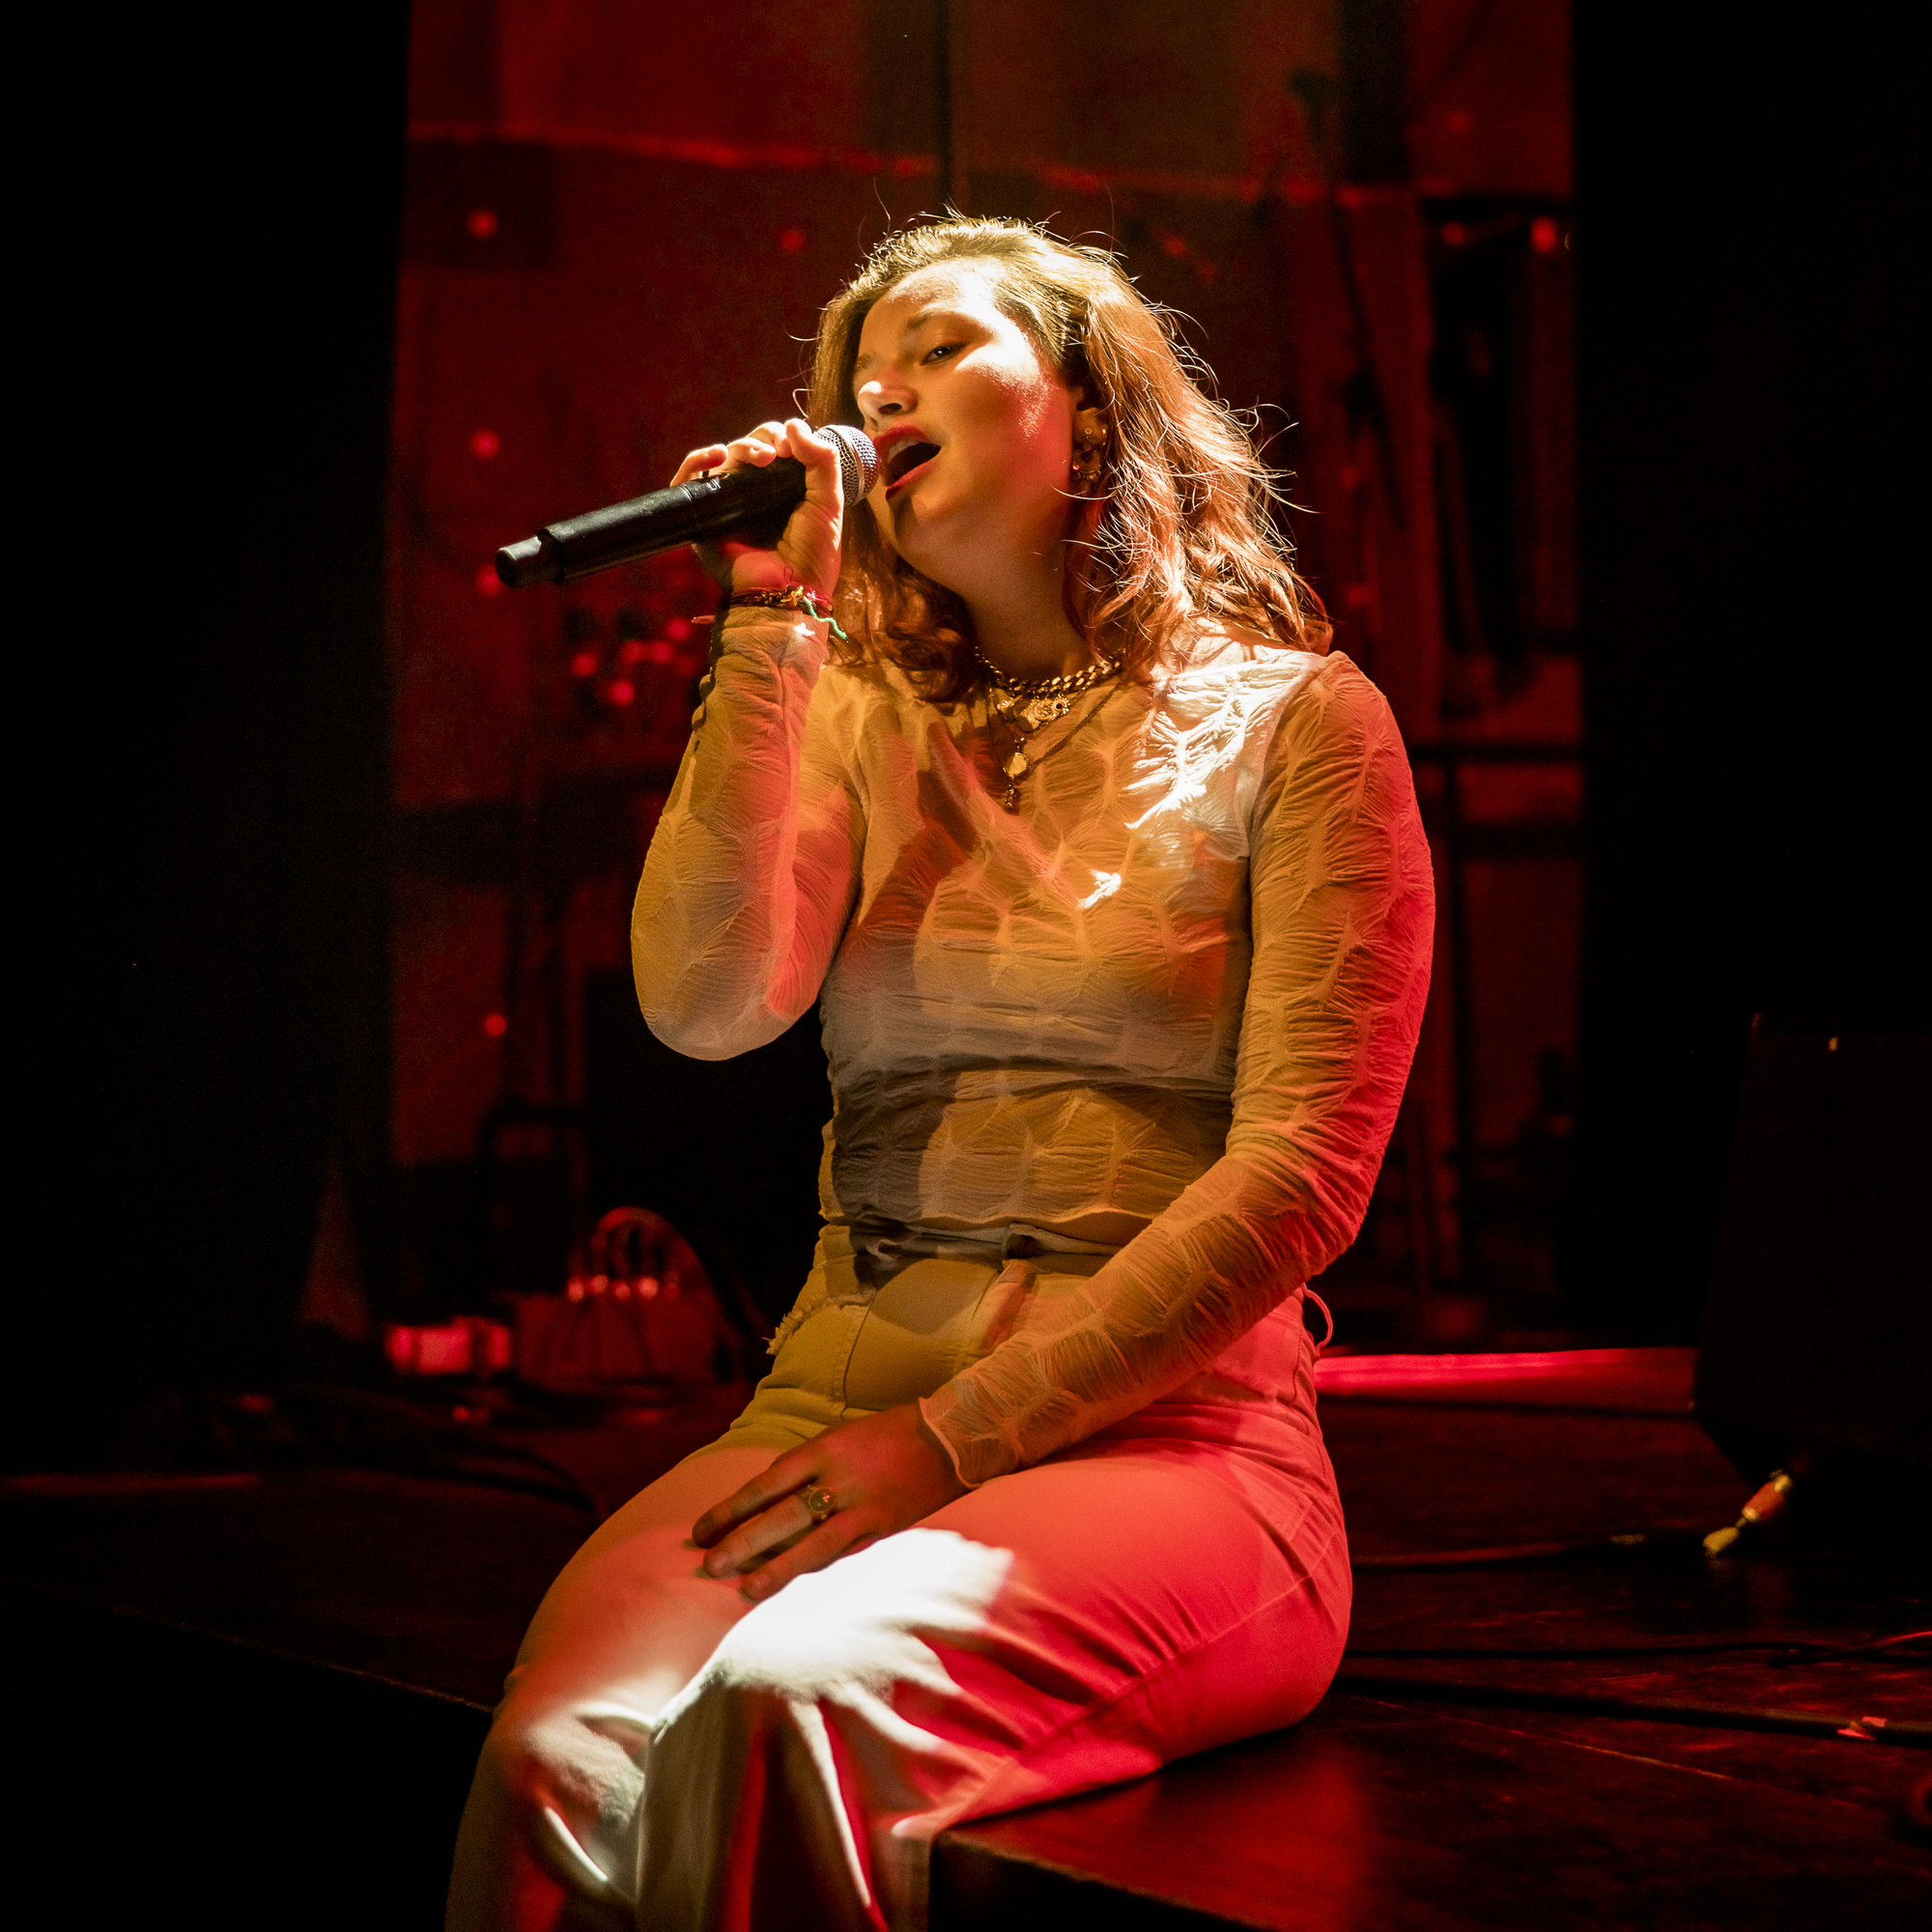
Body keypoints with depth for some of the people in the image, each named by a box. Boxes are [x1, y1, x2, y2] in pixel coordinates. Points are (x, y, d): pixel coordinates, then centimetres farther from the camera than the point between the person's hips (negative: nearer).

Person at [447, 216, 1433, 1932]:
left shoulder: (1293, 719, 5)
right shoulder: (856, 719, 17)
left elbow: (1302, 1168, -5)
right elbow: (709, 1005, -2)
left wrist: (953, 1437, -11)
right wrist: (771, 625, -1)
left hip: (1168, 1424, -3)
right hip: (841, 1397, 3)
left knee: (795, 1708, -34)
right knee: (563, 1761, -29)